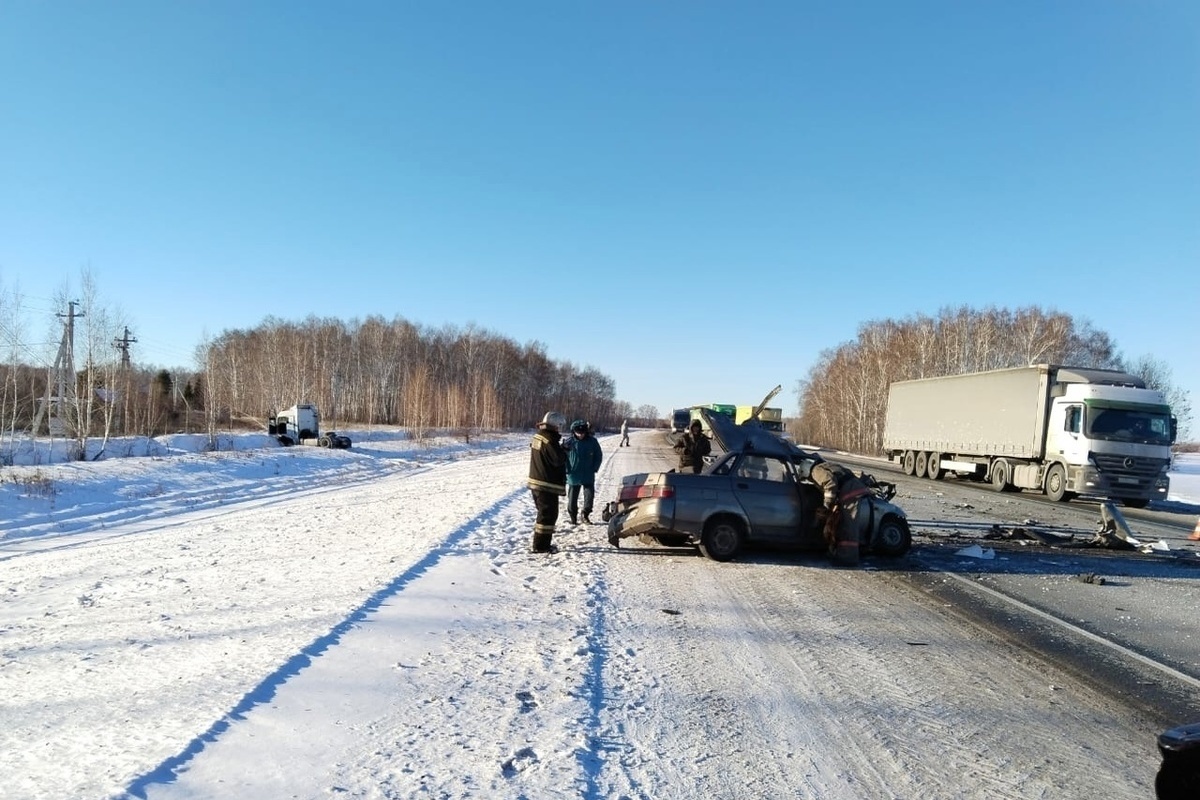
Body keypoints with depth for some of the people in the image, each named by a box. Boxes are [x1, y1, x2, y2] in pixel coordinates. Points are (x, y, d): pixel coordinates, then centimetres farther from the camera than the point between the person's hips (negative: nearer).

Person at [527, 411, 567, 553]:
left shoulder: (537, 436, 9)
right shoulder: (550, 440, -20)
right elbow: (558, 459, -21)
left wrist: (560, 448, 5)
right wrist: (564, 450, -2)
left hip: (535, 481, 10)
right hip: (548, 484, -10)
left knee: (543, 512, 21)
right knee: (548, 514, -2)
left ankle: (539, 542, 29)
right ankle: (540, 545, 1)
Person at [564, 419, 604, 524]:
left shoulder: (592, 441, -4)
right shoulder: (569, 442, -9)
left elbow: (599, 456, 7)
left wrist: (594, 468, -1)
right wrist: (567, 470, -6)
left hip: (588, 476, 1)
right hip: (573, 476, -1)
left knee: (589, 495, -2)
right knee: (572, 497, 7)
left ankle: (585, 515, 17)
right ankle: (573, 517, 23)